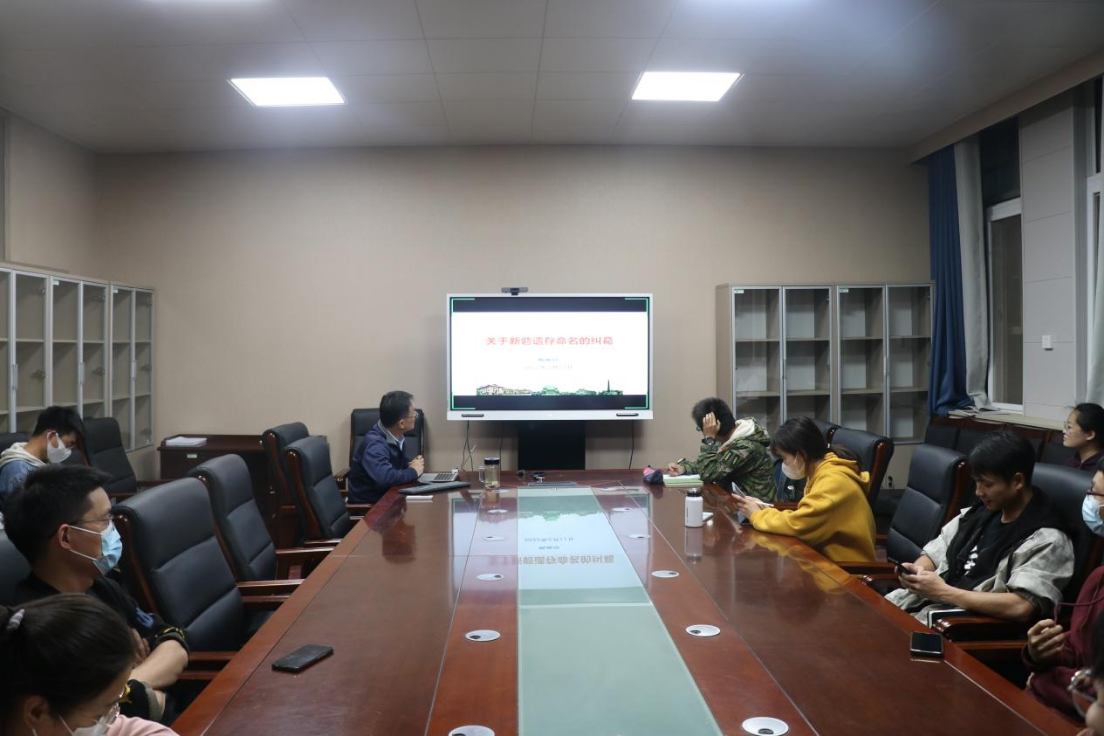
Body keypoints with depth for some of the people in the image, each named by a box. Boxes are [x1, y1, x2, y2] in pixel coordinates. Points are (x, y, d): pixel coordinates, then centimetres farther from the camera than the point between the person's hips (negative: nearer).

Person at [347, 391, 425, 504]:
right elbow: (384, 477, -38)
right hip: (368, 504, -8)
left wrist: (411, 465, -5)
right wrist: (413, 471, -21)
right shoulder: (374, 444, -23)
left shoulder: (396, 436, 1)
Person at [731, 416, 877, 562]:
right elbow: (805, 516, 8)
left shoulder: (833, 481, -20)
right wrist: (766, 511, -6)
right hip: (830, 557, 8)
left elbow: (797, 524, -24)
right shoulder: (823, 474, 8)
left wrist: (757, 515, -9)